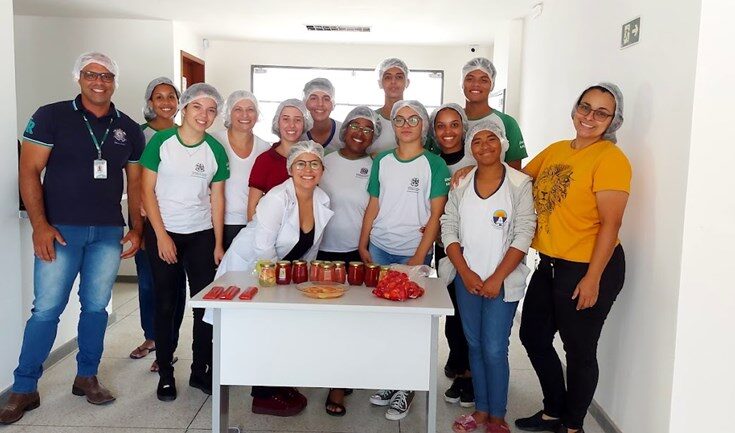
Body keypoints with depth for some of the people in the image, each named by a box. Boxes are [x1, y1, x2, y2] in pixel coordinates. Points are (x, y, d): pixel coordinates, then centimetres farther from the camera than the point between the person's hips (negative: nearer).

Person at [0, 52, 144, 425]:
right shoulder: (50, 117, -1)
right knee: (46, 310, 0)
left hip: (109, 233, 3)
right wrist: (40, 225, -13)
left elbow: (135, 182, 12)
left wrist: (137, 229, 5)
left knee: (96, 306, 10)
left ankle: (87, 377, 25)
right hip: (60, 229, -3)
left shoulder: (128, 129, 9)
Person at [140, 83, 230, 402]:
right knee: (166, 304, 5)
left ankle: (201, 371, 18)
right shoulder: (161, 141, -5)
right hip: (163, 233, -2)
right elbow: (148, 191, -4)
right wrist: (161, 235, -9)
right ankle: (165, 373, 18)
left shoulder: (215, 150, 2)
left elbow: (216, 199, 5)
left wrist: (218, 244, 1)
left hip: (201, 234, 2)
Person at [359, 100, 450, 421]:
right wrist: (363, 246, 5)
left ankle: (406, 387, 16)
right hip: (379, 249, 3)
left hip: (413, 253, -3)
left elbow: (436, 215, -6)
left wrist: (419, 257, -11)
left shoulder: (434, 164, -3)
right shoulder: (382, 161, 8)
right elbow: (373, 207, 11)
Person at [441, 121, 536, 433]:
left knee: (495, 350, -2)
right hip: (466, 279, 4)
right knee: (475, 346, 13)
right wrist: (465, 272, -6)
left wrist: (497, 278, -13)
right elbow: (449, 229, 3)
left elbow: (523, 235, -10)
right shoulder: (461, 184, 5)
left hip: (503, 281, -4)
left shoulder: (519, 184, -6)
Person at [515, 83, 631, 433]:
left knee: (579, 351, 9)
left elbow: (610, 224, -17)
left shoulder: (610, 158, -14)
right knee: (533, 336, 18)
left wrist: (592, 278, -19)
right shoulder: (555, 150, 8)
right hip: (549, 264, 8)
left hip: (589, 268, -8)